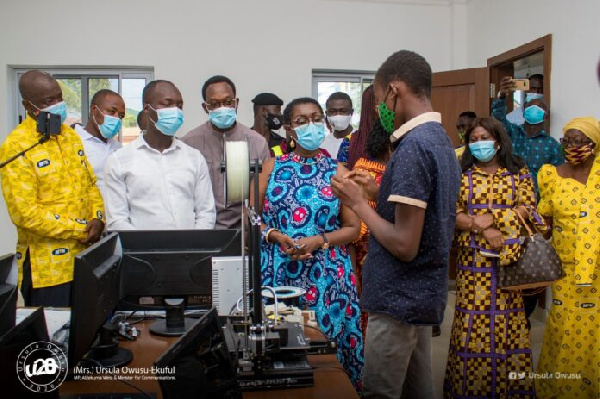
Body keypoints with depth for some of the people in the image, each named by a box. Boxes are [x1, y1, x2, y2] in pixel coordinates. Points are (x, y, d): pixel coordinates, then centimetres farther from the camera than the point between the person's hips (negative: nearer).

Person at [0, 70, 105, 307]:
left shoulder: (70, 135, 11)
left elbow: (90, 183, 16)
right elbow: (25, 213, -17)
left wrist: (97, 218, -3)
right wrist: (80, 230, -15)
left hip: (84, 258, 7)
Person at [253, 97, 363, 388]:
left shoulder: (338, 172, 4)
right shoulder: (272, 167, 6)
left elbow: (353, 228, 2)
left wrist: (318, 241, -13)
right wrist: (278, 237, -11)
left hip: (326, 274, 0)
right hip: (277, 271, 1)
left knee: (325, 343, 5)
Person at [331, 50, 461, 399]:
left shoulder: (413, 146, -20)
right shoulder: (442, 139, 9)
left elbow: (405, 245, -23)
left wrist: (358, 203, -12)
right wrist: (375, 194, 11)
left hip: (400, 301, -9)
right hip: (424, 295, 9)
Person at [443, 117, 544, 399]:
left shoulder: (519, 172, 7)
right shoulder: (462, 175, 6)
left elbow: (528, 209, -2)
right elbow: (453, 215, -2)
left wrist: (492, 217, -14)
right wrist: (484, 230, -15)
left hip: (511, 260, 1)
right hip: (474, 261, 0)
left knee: (508, 322, 4)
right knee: (474, 323, 1)